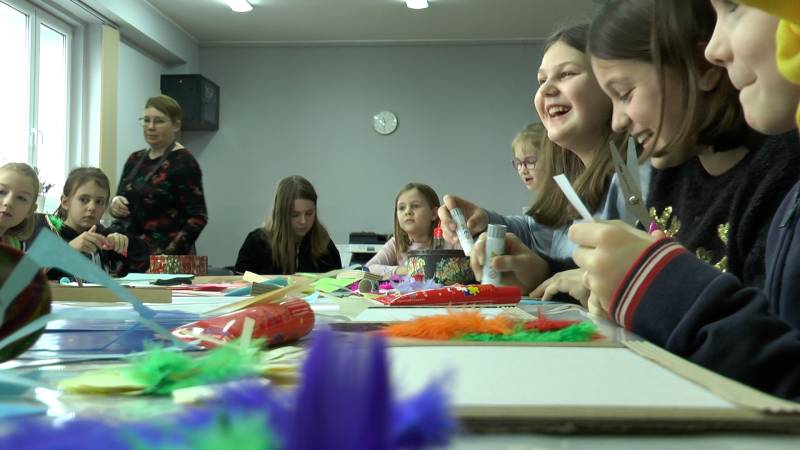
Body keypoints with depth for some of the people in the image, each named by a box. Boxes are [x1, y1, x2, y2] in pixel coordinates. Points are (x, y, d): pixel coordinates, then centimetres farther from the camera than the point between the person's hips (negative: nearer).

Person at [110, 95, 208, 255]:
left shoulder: (183, 162, -9)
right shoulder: (134, 159, 10)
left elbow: (197, 217, -14)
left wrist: (169, 256, -22)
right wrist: (115, 204, -6)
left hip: (162, 255, -6)